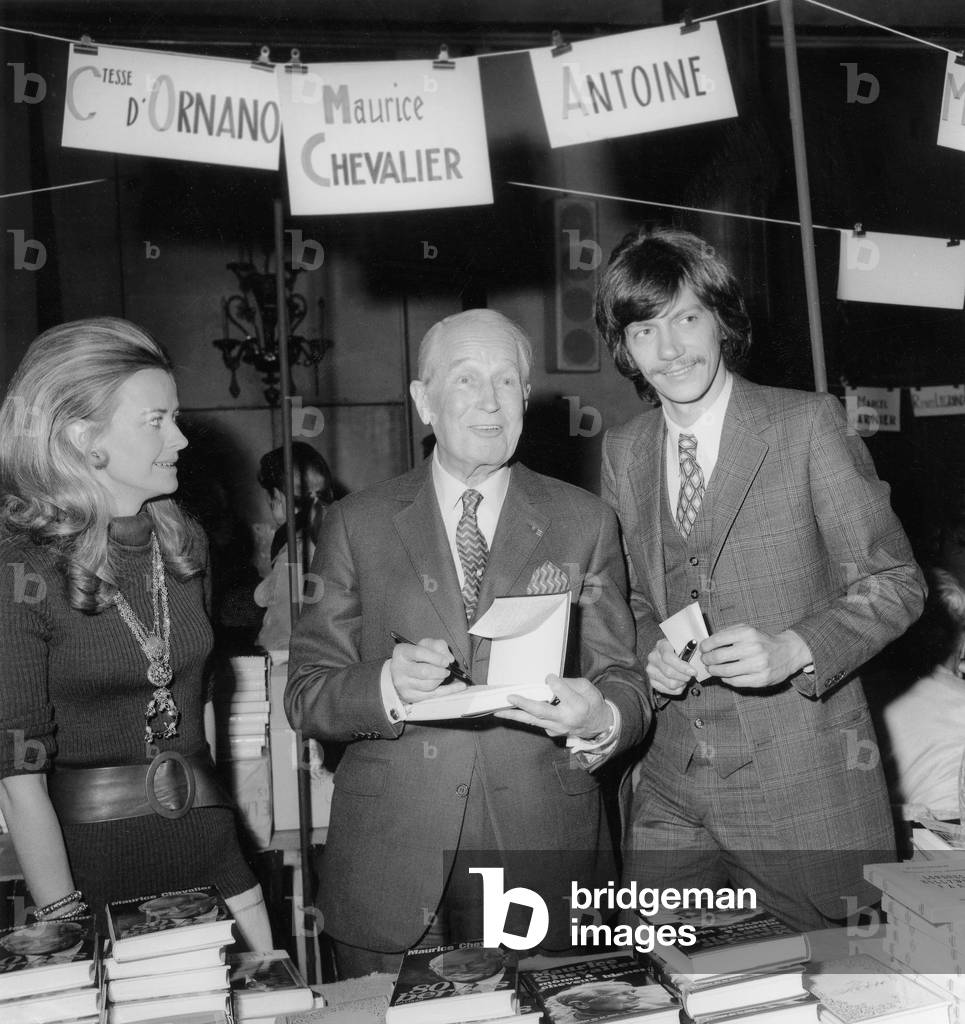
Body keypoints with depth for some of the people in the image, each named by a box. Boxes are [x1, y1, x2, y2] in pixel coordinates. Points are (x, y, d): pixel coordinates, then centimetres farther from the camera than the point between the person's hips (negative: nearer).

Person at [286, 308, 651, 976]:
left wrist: (599, 719, -21)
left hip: (544, 859, 1)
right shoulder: (358, 525, 3)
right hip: (390, 867, 0)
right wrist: (386, 687, -19)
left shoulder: (585, 523, 4)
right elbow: (305, 695, 0)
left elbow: (628, 687, 2)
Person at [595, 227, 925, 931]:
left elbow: (894, 582, -5)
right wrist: (651, 651, -6)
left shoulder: (809, 424, -7)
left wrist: (792, 650, -20)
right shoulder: (622, 453, 7)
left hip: (805, 786, -3)